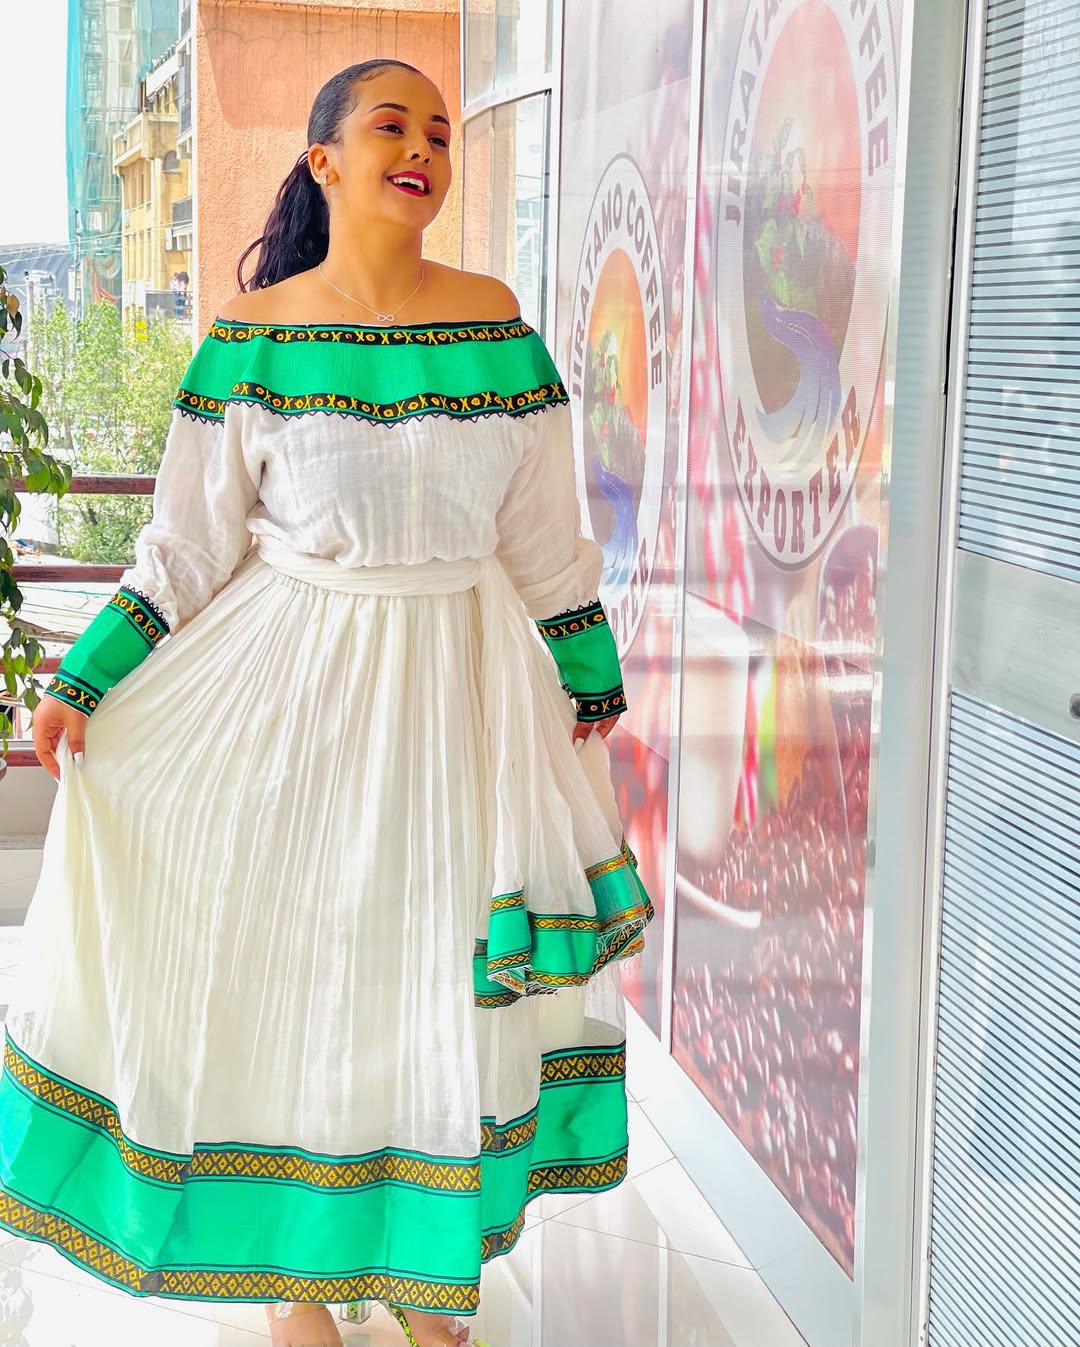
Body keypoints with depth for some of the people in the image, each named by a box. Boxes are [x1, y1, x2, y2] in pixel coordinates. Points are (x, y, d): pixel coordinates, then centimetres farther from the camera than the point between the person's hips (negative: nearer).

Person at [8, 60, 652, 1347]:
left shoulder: (494, 316, 0)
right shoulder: (252, 331, -4)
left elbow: (543, 530, 7)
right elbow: (192, 540, 1)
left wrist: (590, 686, 13)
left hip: (462, 676, 2)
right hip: (290, 672, -1)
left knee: (447, 971, 8)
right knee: (284, 947, 5)